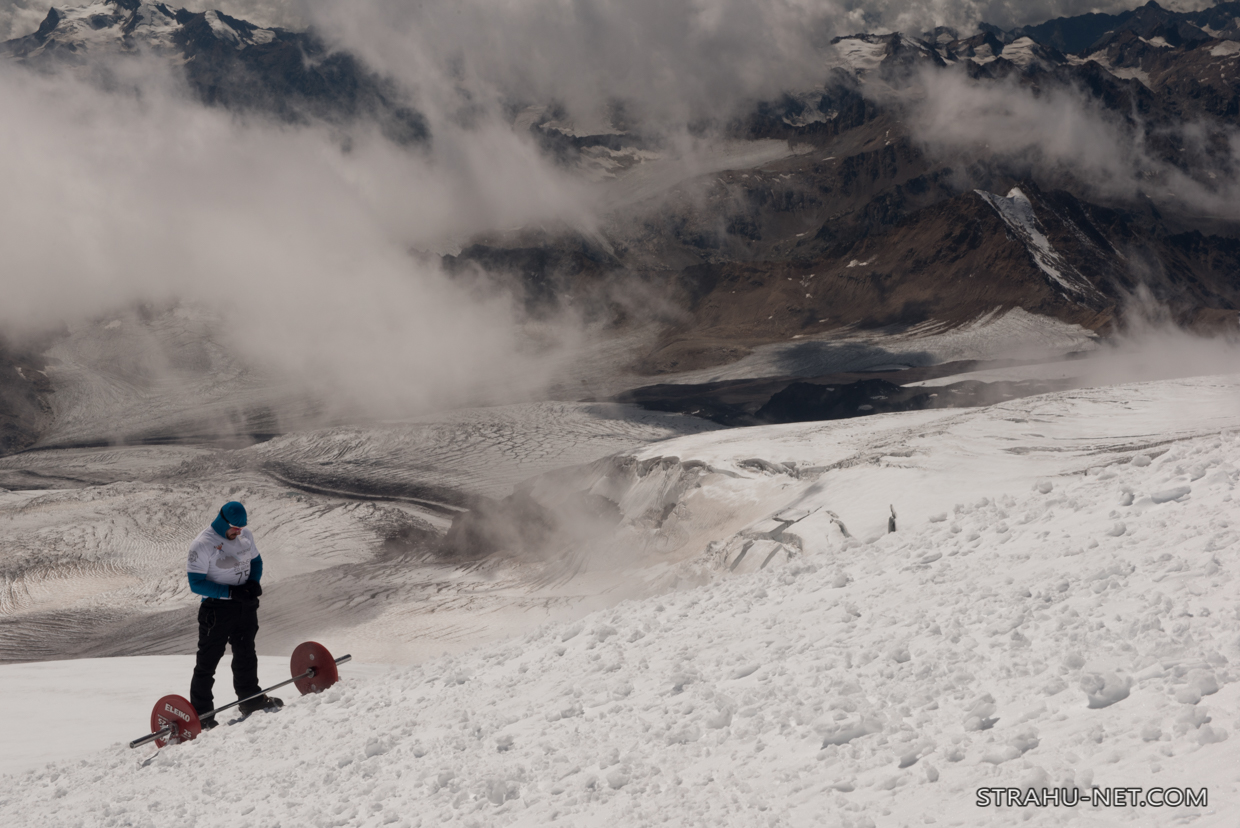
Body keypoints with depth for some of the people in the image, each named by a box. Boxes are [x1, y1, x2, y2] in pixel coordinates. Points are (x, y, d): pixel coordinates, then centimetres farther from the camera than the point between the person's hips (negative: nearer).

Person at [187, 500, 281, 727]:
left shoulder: (246, 535, 0)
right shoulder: (203, 544, -20)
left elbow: (256, 561, 15)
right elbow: (196, 583, -21)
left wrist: (254, 581, -6)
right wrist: (231, 592, -26)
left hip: (245, 604, 7)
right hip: (216, 608, -7)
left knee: (246, 654, 21)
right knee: (208, 660, -3)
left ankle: (251, 699, 37)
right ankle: (200, 713, 4)